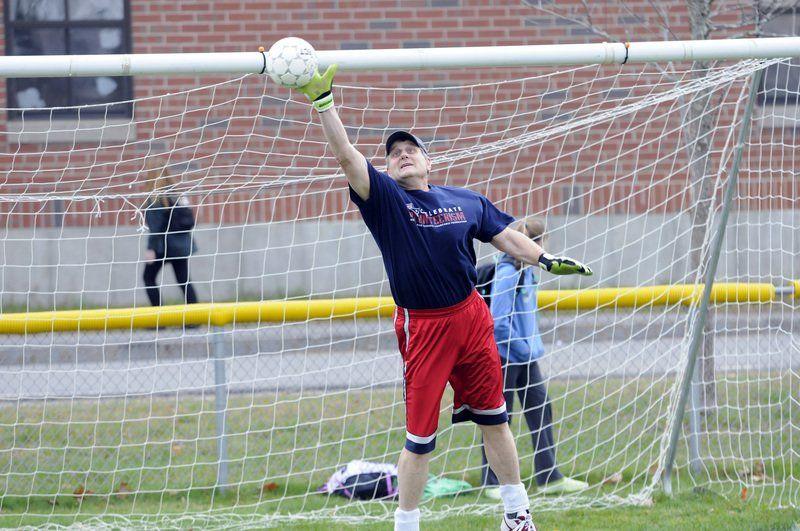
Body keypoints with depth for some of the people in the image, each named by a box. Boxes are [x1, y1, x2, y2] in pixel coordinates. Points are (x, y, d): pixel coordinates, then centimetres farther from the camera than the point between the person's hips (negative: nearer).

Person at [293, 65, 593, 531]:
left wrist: (548, 260, -2)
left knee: (494, 418, 14)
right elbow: (346, 155, -17)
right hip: (423, 328, -4)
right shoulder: (385, 198, -5)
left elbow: (506, 236, 13)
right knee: (421, 435, -1)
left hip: (473, 316, 4)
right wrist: (323, 101, -27)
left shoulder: (467, 202, 6)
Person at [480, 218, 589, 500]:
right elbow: (499, 321, -22)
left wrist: (533, 345, 11)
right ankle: (492, 483, 9)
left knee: (541, 410, 9)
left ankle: (549, 477, 14)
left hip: (525, 355, 9)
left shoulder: (526, 270, 10)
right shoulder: (507, 273, -19)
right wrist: (524, 348, -17)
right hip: (506, 356, -9)